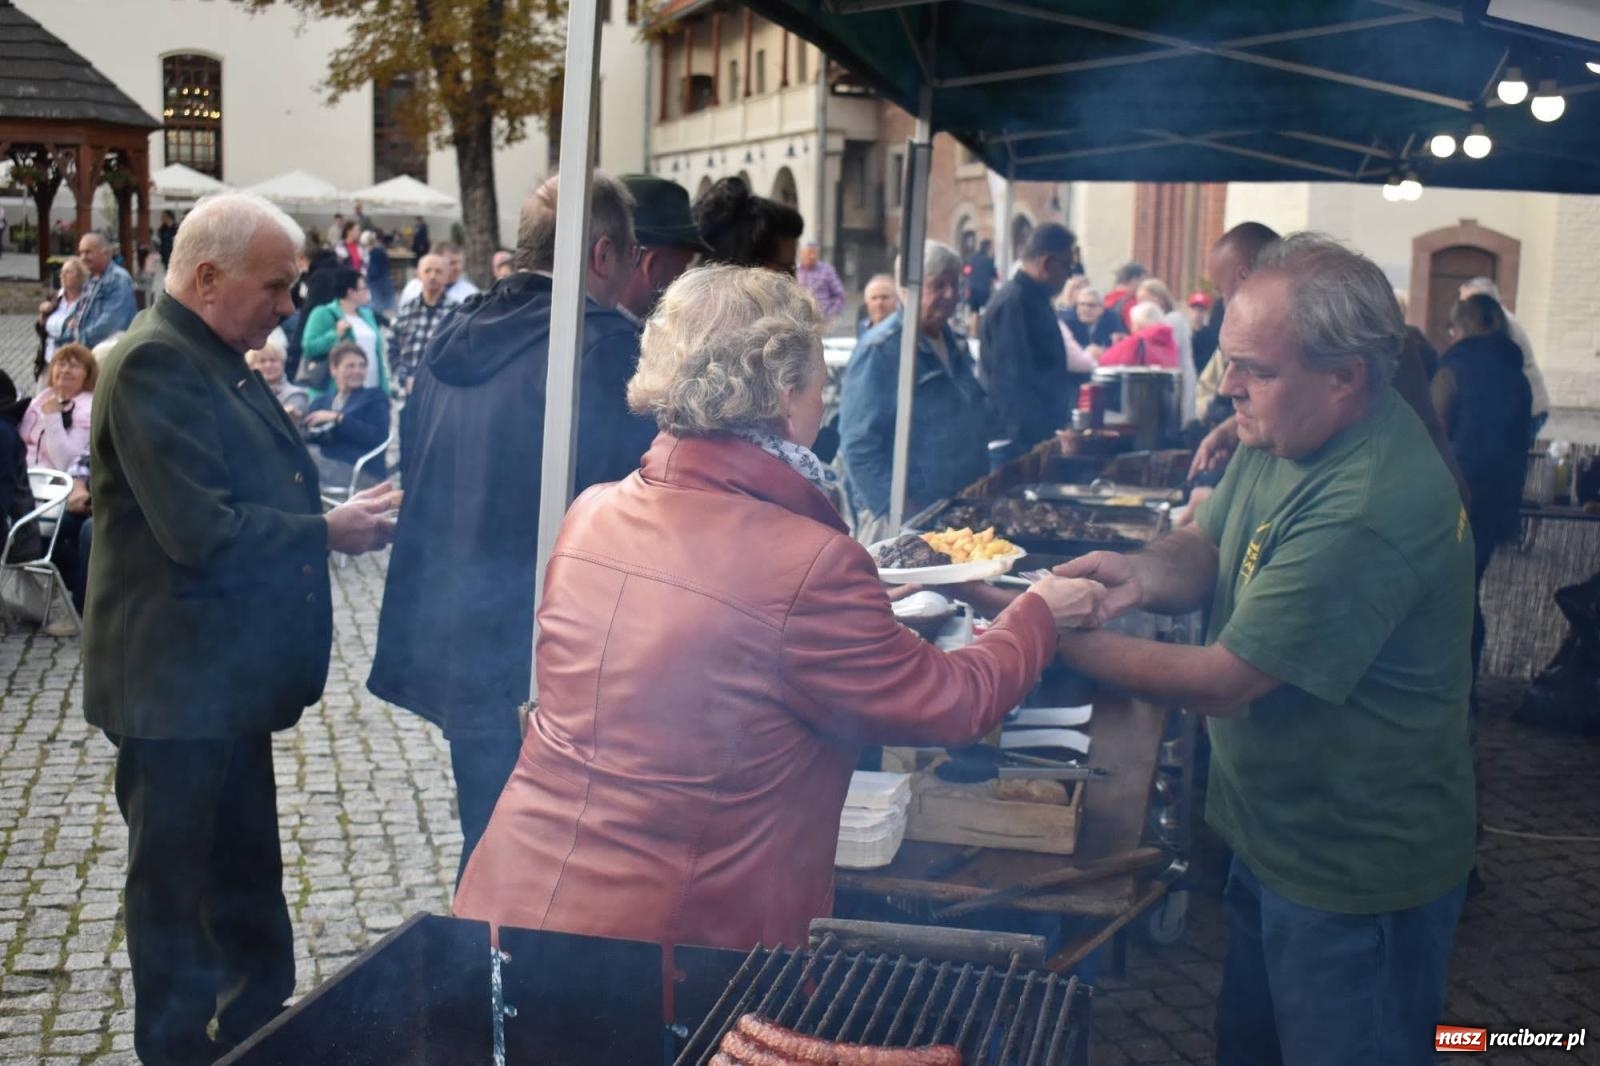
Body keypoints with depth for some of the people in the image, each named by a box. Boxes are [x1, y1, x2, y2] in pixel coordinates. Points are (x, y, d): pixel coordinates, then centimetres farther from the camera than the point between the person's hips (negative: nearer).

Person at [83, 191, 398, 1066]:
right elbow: (202, 532, -26)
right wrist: (325, 532, -16)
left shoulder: (219, 359, 13)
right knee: (174, 893, 6)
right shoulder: (154, 363, -19)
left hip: (228, 677, 10)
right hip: (177, 686, -10)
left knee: (246, 884, 20)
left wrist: (335, 519, 4)